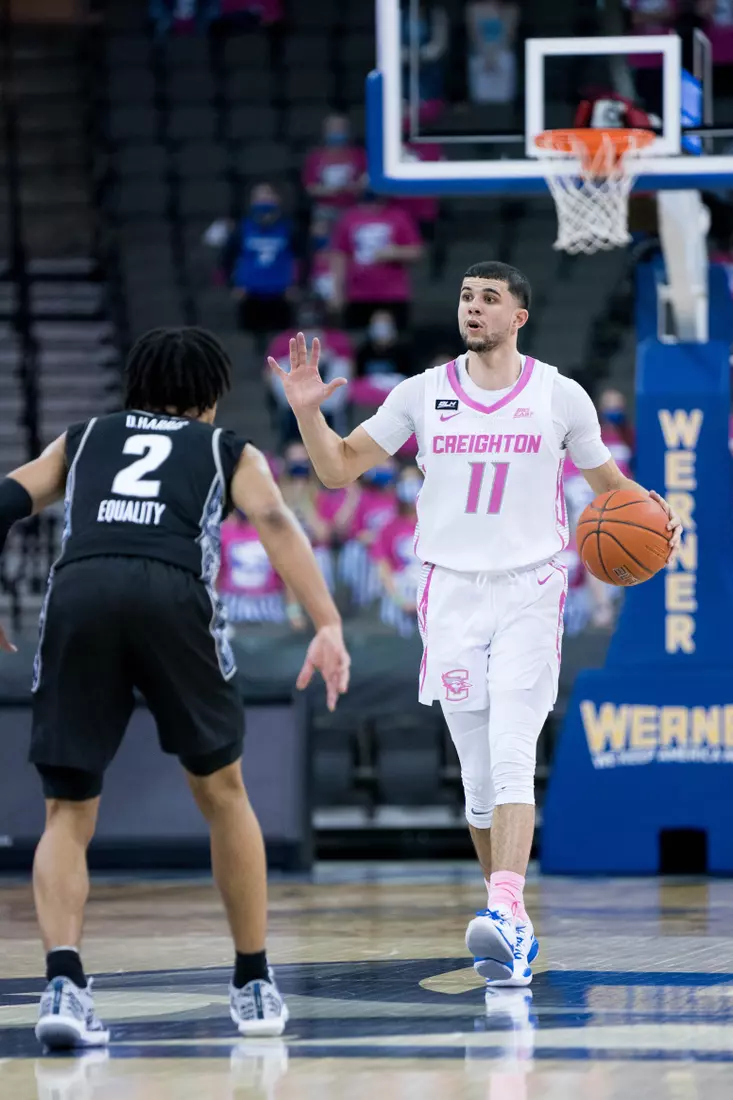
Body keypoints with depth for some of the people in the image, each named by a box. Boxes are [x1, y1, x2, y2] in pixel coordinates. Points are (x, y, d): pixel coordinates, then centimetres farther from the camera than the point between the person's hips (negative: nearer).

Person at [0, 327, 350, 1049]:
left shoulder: (82, 440, 34)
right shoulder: (227, 451, 27)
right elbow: (275, 525, 8)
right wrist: (328, 626, -3)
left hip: (76, 591, 1)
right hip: (172, 594, -1)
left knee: (68, 815, 9)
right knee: (221, 794, 20)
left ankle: (63, 982, -14)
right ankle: (254, 984, 24)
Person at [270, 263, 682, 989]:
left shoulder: (560, 396, 2)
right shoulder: (422, 394, 6)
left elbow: (608, 481, 14)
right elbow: (338, 469, 8)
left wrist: (648, 509, -7)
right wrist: (306, 410, -10)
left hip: (529, 593, -2)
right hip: (452, 594, 2)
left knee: (512, 757, -19)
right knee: (478, 775, 4)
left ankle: (507, 912, -30)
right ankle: (514, 931, 15)